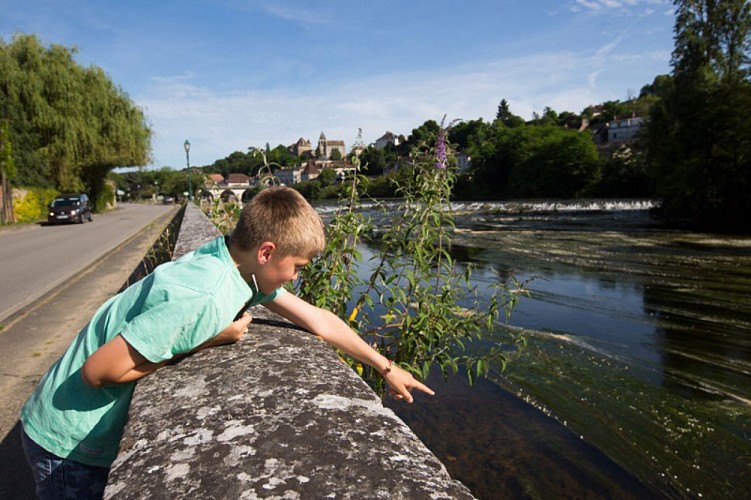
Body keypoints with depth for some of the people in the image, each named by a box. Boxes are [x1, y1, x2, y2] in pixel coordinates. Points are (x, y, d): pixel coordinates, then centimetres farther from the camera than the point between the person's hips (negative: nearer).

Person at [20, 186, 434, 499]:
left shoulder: (242, 265, -9)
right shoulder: (201, 298, -35)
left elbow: (317, 319, -2)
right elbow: (98, 371, -29)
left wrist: (386, 367, 5)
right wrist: (204, 343, -23)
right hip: (69, 445, -7)